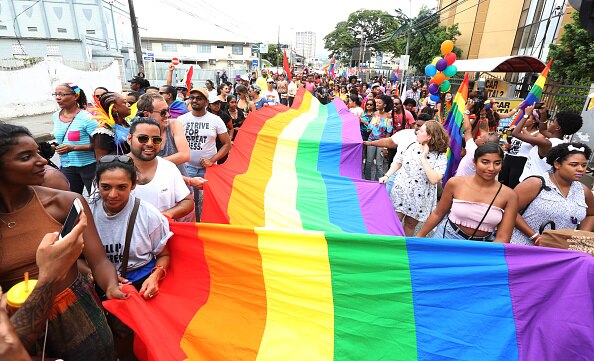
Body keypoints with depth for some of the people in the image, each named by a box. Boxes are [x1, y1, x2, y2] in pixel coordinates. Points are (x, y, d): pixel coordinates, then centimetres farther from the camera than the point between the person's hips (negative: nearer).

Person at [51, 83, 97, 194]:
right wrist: (56, 147, 11)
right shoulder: (55, 116, 8)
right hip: (67, 166, 6)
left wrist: (73, 148, -23)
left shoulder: (86, 117, -14)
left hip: (88, 165, -6)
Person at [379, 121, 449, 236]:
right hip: (401, 192, 2)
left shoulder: (441, 157, -12)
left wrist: (424, 158, -23)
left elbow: (434, 179, -25)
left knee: (411, 224, 16)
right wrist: (386, 176, -1)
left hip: (419, 199, -2)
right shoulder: (411, 146, -2)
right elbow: (397, 162, 11)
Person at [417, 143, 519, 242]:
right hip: (448, 237, 0)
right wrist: (420, 236, 4)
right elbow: (438, 214, -2)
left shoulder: (509, 195, -12)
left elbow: (502, 238, -11)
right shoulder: (455, 183, -13)